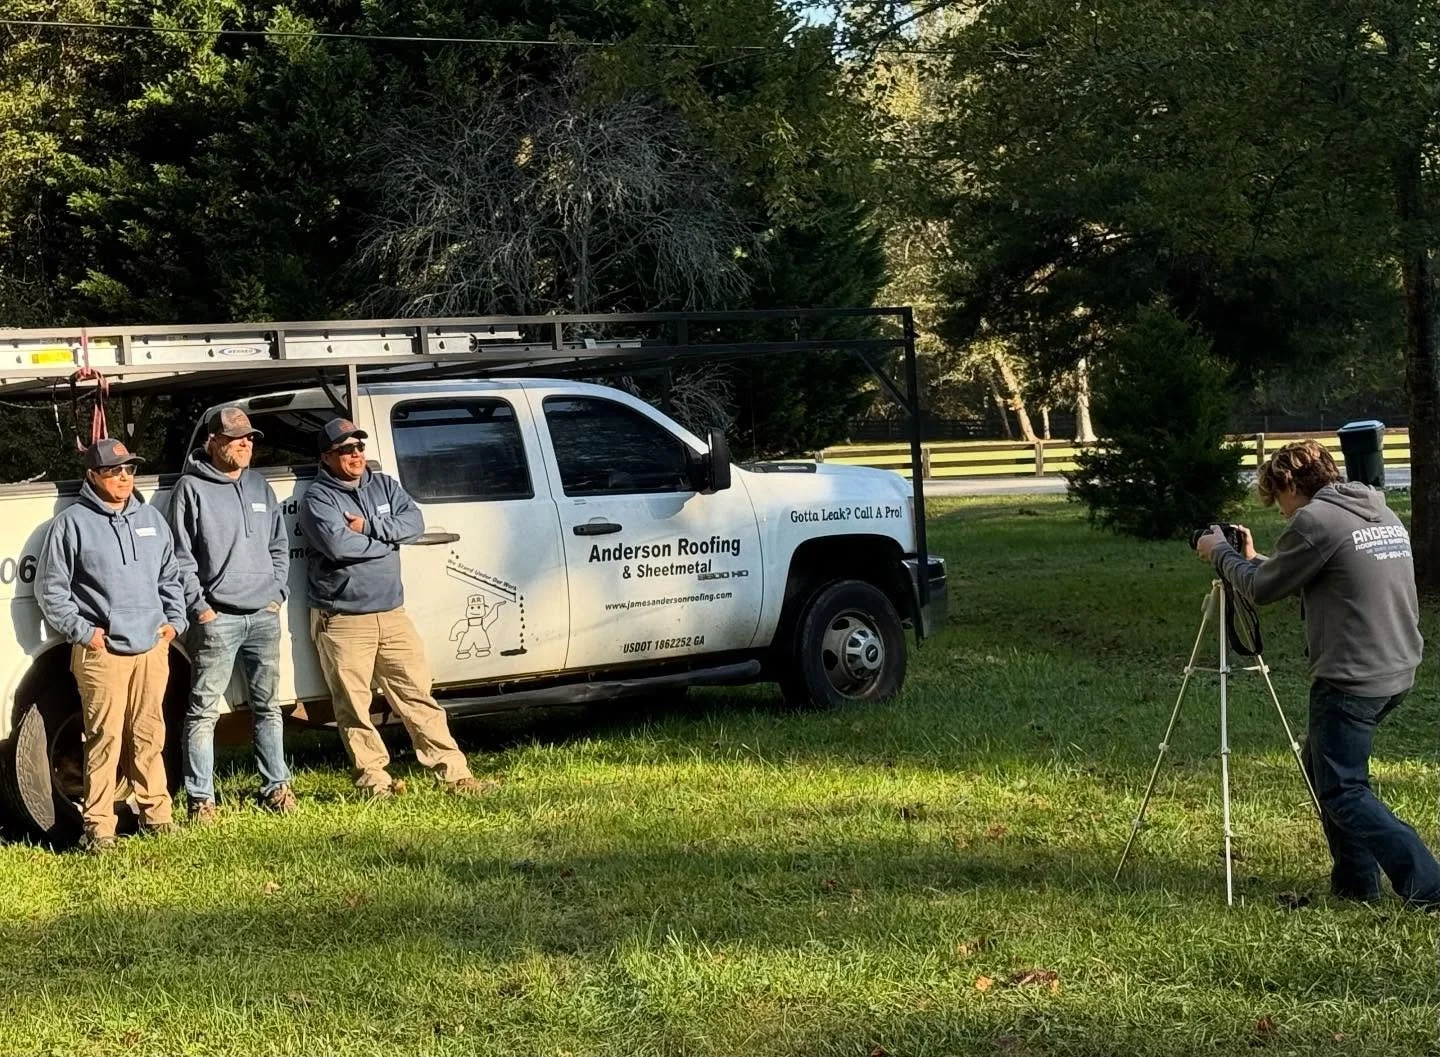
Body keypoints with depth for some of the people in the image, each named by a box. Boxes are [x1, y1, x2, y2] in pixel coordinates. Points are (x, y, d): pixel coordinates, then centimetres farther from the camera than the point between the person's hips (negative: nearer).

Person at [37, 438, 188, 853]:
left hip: (152, 647, 5)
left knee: (150, 735, 9)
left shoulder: (151, 519, 15)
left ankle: (156, 812, 18)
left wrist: (174, 620, 12)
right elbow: (50, 588, 0)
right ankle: (98, 826, -1)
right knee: (105, 738, -6)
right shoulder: (71, 523, -2)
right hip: (101, 651, -5)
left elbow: (170, 576, 24)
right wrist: (82, 631, -6)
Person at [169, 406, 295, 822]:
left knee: (267, 705, 13)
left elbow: (280, 546, 19)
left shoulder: (260, 487, 14)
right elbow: (181, 556, -6)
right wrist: (200, 606, -11)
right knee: (203, 711, -5)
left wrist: (278, 593, 8)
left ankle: (276, 785, 22)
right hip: (217, 619, -6)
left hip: (264, 616, 6)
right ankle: (201, 797, -1)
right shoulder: (192, 489, -4)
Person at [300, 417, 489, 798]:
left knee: (418, 695, 6)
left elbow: (415, 521, -2)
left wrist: (369, 527, -14)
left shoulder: (384, 485, 13)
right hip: (342, 620, -5)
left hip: (392, 615, 5)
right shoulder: (318, 497, -6)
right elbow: (338, 544, -21)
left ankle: (454, 772, 7)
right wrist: (388, 540, -9)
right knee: (354, 707, 1)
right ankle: (373, 778, 11)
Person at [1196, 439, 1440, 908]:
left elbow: (1262, 589, -5)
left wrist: (1220, 552, 11)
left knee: (1343, 791, -2)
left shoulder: (1314, 521, -14)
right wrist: (1254, 560, 22)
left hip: (1351, 680, -9)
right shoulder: (1385, 514, 14)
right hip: (1398, 672, 9)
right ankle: (1356, 881, 21)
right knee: (1320, 763, 21)